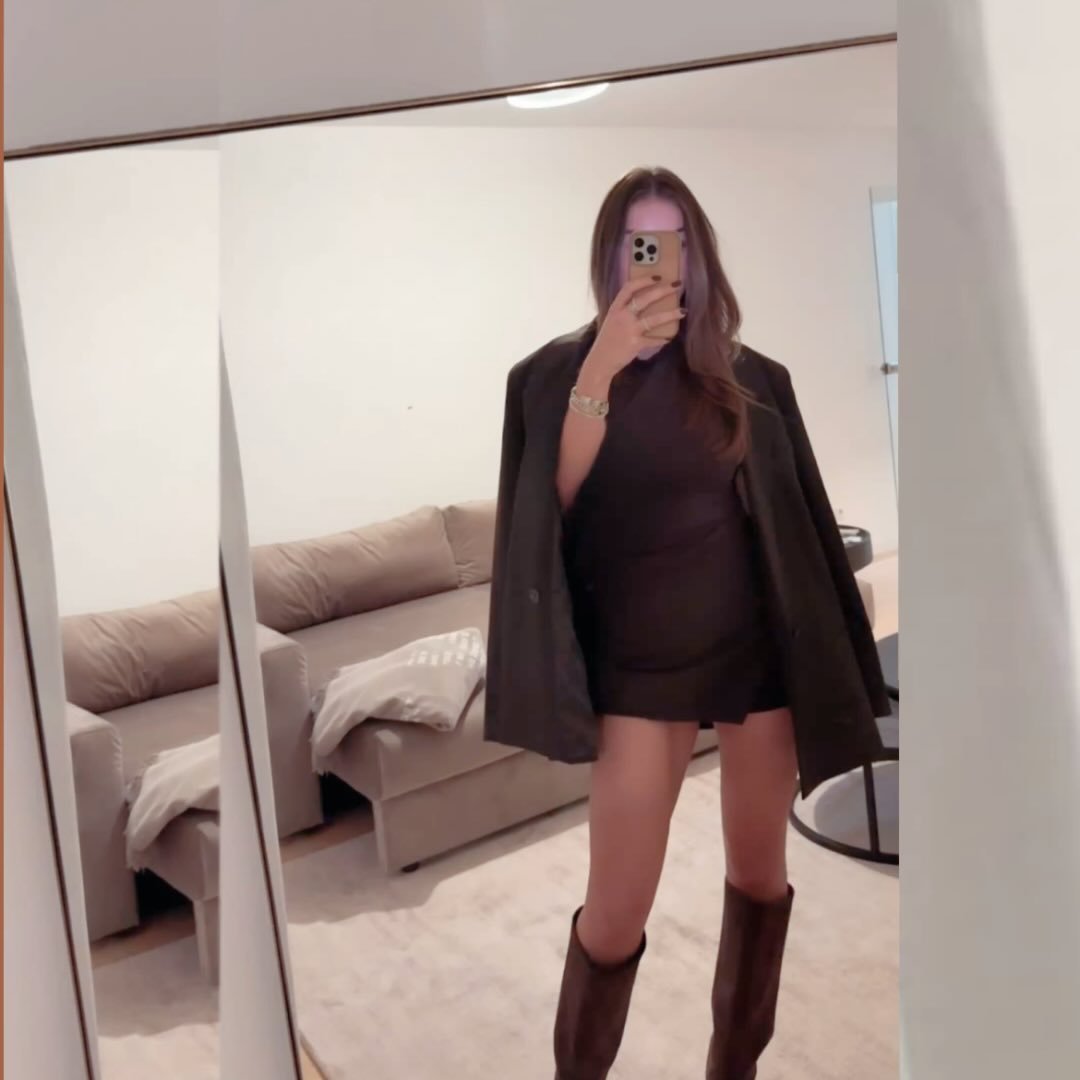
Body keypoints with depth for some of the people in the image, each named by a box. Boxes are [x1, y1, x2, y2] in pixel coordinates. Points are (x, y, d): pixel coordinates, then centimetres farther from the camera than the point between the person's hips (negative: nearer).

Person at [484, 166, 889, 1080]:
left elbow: (801, 522, 7)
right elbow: (553, 506, -17)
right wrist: (601, 371, -26)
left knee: (760, 876, 13)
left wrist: (831, 663, 7)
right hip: (638, 665, -2)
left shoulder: (750, 379, 3)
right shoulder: (558, 371, -2)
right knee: (616, 915, -2)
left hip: (758, 651, 3)